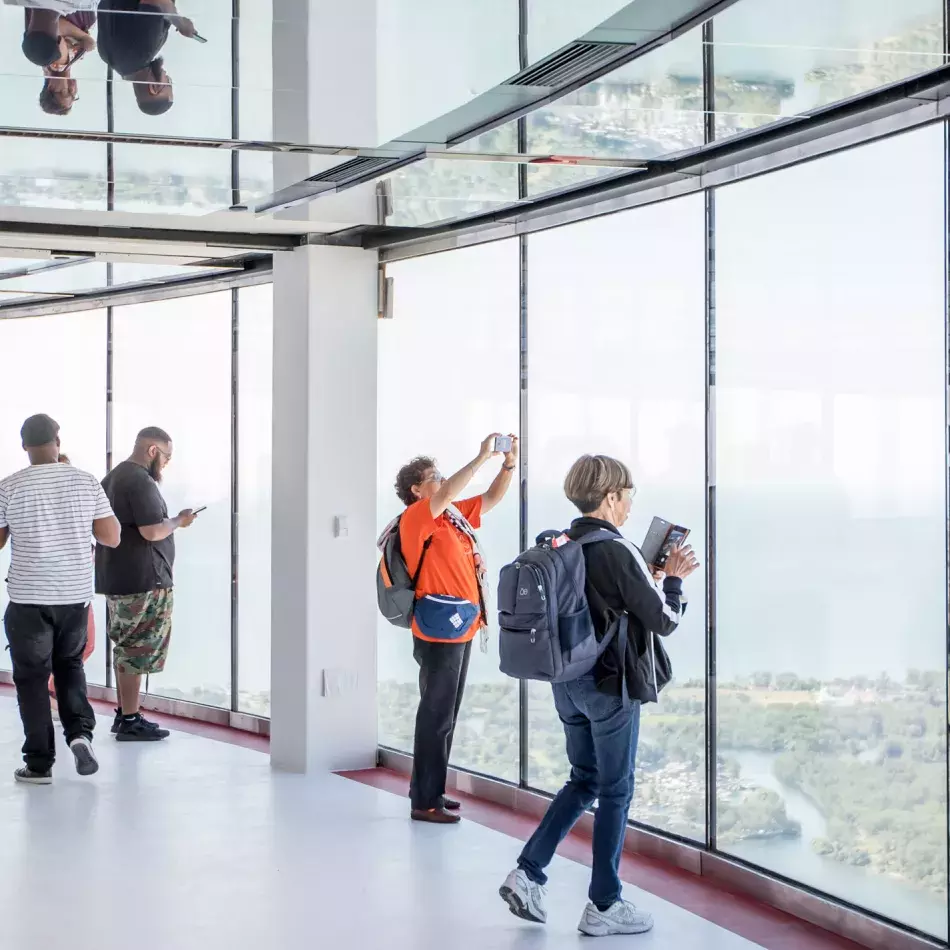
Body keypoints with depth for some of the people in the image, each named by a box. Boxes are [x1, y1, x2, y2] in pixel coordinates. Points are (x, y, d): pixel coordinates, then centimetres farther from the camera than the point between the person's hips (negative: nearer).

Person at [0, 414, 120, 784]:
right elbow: (111, 537, 0)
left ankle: (39, 763, 8)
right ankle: (80, 732, 1)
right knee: (70, 665, 22)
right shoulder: (85, 481, -2)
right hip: (76, 594, 3)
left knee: (32, 677, 7)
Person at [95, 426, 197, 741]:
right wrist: (178, 521, -6)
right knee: (137, 651, -5)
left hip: (115, 579, 10)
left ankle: (124, 713, 22)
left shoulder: (112, 478, 16)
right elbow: (152, 531, -23)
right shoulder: (141, 481, -16)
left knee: (126, 649, 16)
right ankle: (130, 721, -2)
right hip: (143, 581, -10)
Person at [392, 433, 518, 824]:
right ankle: (424, 802, -2)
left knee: (446, 715, 13)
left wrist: (509, 463, 5)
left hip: (460, 629, 9)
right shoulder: (417, 516, -10)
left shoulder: (455, 514, 13)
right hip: (439, 630, -9)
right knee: (436, 715, -6)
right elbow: (448, 494, -26)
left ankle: (430, 791, 21)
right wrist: (483, 456, -22)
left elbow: (492, 498, 22)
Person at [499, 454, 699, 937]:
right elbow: (664, 621, -12)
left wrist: (650, 576, 15)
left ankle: (528, 873, 9)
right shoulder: (618, 552, -17)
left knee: (583, 780, 19)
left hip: (568, 682, 7)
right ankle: (603, 906, 10)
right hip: (610, 685, -7)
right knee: (615, 790, 5)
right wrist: (674, 578, 4)